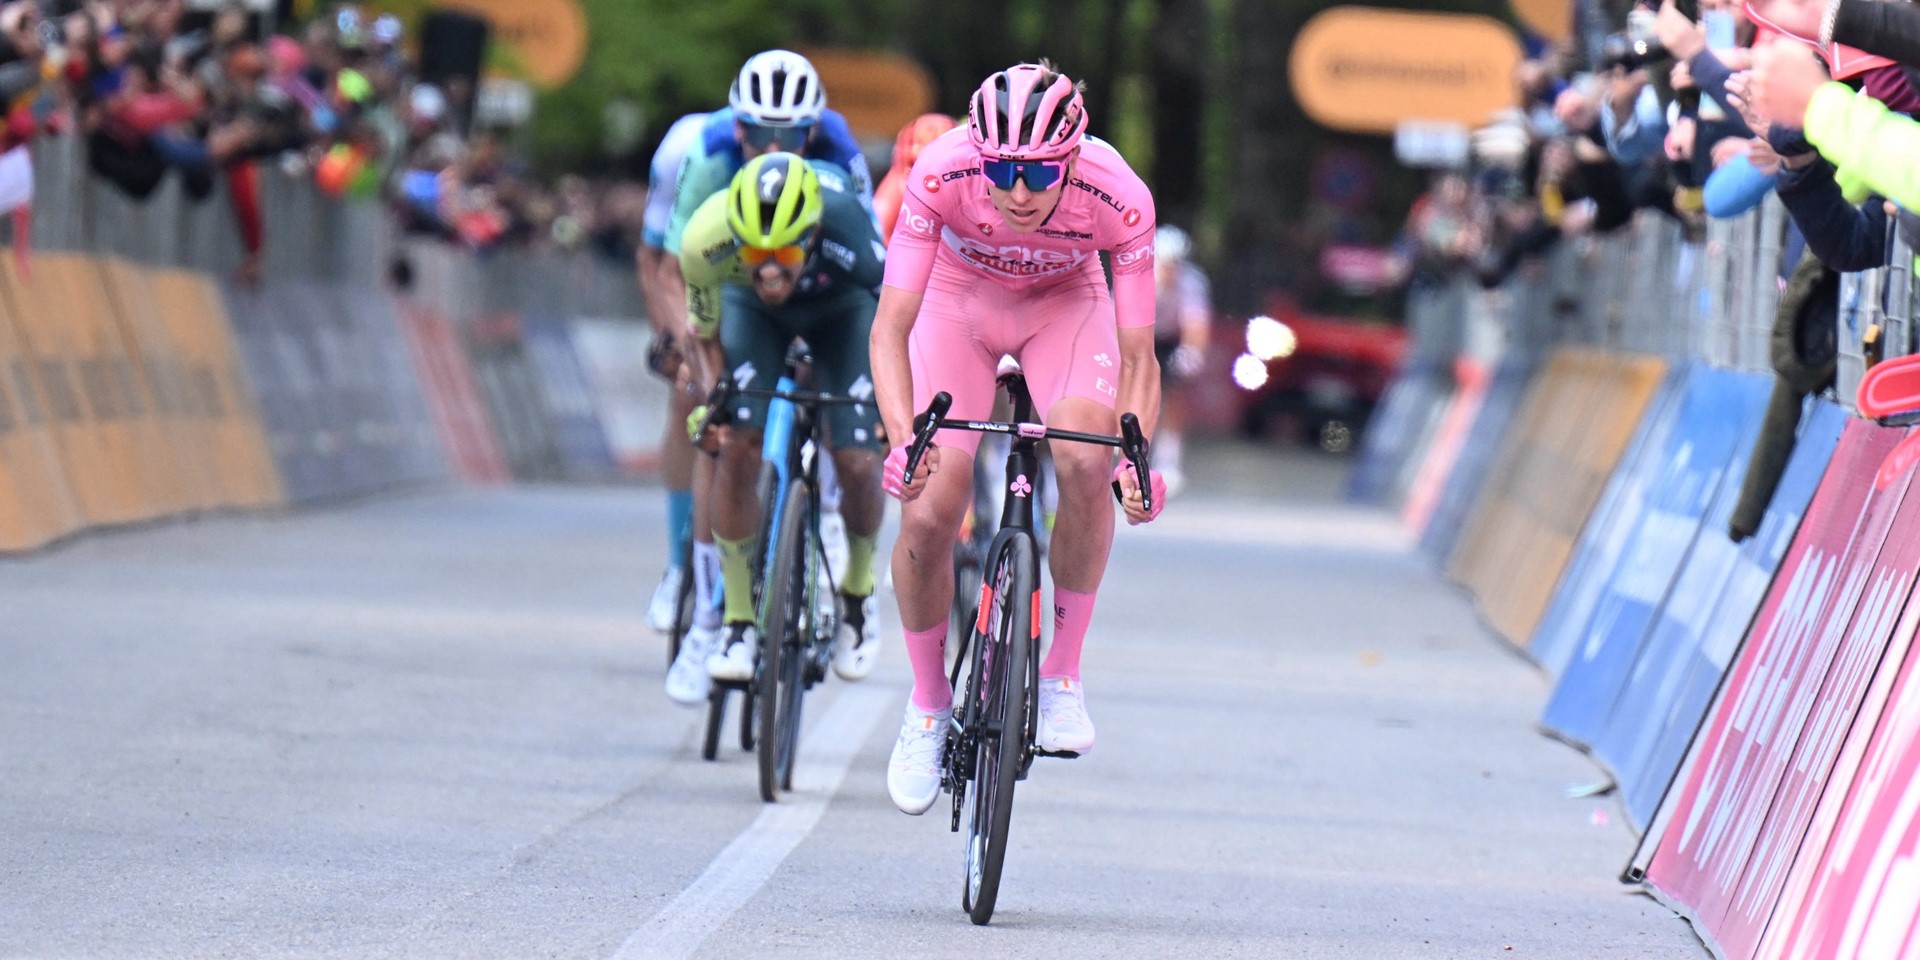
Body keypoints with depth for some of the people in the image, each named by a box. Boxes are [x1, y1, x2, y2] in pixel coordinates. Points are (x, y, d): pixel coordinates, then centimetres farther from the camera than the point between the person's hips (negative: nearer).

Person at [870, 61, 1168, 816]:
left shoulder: (1119, 199, -33)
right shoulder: (942, 175, -35)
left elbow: (1137, 357, -26)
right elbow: (891, 325, -34)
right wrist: (902, 436, -49)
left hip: (1065, 302, 0)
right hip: (958, 301, 0)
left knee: (1087, 461, -30)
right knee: (928, 513, -15)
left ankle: (1062, 675, -10)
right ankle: (927, 703, 12)